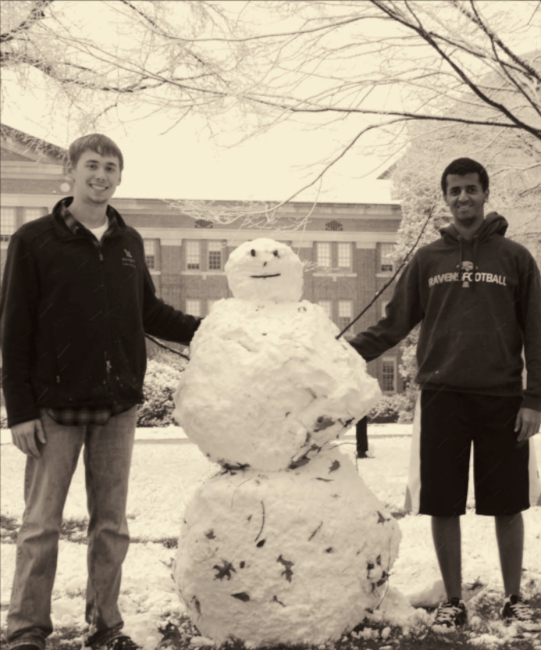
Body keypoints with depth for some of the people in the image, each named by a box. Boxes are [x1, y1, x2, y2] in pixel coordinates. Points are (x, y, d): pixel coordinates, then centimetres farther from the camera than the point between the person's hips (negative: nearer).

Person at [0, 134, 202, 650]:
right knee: (41, 523, 3)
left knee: (111, 524, 10)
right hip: (56, 408, -4)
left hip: (119, 406, 4)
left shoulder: (129, 242, 9)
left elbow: (149, 313, 16)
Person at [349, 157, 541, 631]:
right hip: (442, 397, 1)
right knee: (443, 507, 5)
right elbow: (395, 324, 7)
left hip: (502, 400, -1)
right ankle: (453, 601, 21)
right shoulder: (427, 260, 8)